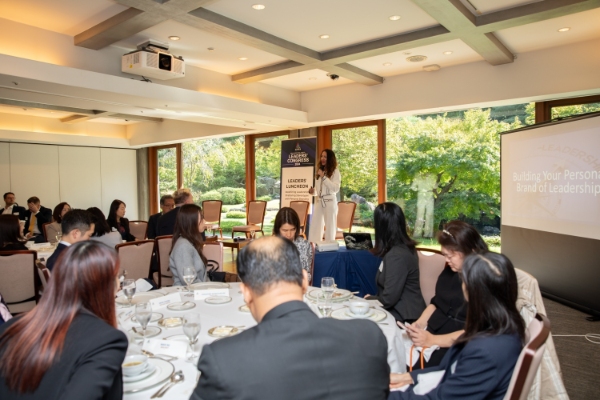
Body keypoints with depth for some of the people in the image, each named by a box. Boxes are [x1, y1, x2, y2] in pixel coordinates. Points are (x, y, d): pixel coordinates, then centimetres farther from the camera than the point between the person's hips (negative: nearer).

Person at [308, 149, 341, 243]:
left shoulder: (335, 172, -1)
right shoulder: (319, 171, 16)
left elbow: (336, 189, -13)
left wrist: (323, 177, -14)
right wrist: (313, 191, -2)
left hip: (330, 202, -5)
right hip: (319, 201, 6)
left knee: (330, 227, -1)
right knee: (314, 227, 3)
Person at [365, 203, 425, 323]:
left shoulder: (396, 255, -25)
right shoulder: (403, 246, 5)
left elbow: (389, 298, -23)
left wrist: (370, 299, -6)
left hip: (404, 317, -8)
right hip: (400, 310, 9)